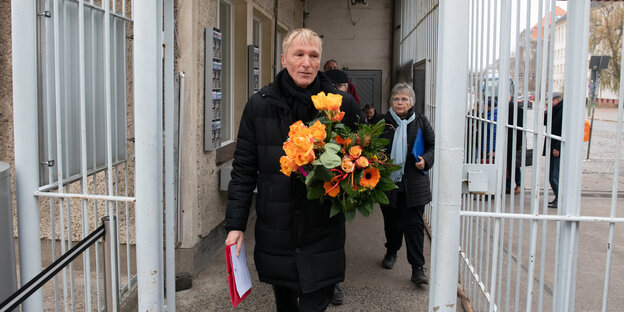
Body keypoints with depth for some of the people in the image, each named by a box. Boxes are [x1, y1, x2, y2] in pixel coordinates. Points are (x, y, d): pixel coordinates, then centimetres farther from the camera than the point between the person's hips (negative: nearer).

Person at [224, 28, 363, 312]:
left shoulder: (343, 104, -4)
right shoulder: (259, 105, -1)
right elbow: (244, 169, 1)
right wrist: (235, 224, -2)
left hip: (322, 234, -1)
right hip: (274, 232, 2)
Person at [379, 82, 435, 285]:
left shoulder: (421, 122, 5)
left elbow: (433, 146, 9)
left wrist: (426, 160, -9)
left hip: (414, 184, -1)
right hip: (388, 182, 1)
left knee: (414, 224, -3)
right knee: (391, 221, 15)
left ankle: (418, 268, 3)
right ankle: (391, 252, 40)